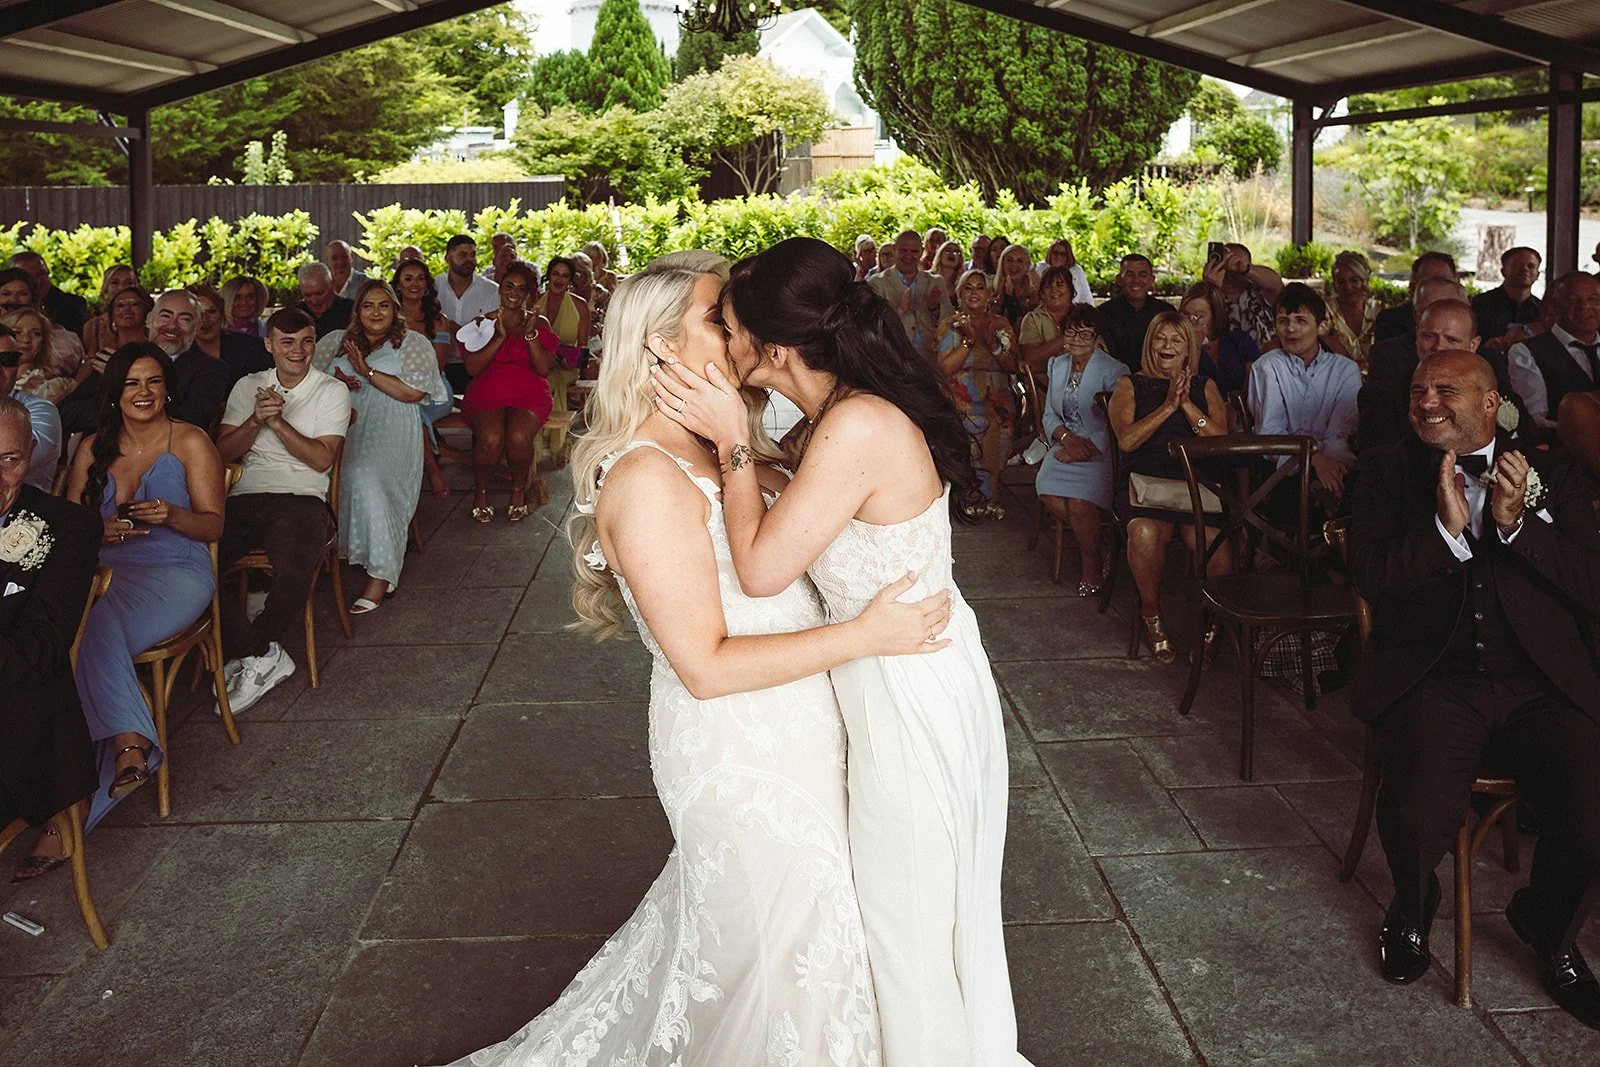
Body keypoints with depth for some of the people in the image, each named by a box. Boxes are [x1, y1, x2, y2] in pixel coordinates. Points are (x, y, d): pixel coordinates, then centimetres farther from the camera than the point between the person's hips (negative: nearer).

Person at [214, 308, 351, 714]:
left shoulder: (332, 391, 10)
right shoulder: (248, 387, 20)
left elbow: (322, 459, -2)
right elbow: (223, 452, 11)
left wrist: (277, 421, -9)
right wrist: (256, 420, -6)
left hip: (301, 498, -3)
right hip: (244, 497, 3)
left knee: (294, 577, -35)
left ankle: (245, 653, -5)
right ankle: (262, 656, -16)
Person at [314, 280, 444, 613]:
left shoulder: (412, 343, 11)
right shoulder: (337, 341, 24)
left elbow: (414, 392, -4)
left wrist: (367, 372, -6)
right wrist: (335, 380, -3)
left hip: (390, 431, -4)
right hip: (346, 425, 4)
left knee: (364, 475, -32)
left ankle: (381, 573, -30)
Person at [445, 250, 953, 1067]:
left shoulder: (710, 451, 6)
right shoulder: (647, 478, -24)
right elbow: (706, 666, -25)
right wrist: (864, 635, -25)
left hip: (783, 736, 9)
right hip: (742, 760, -9)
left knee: (708, 930, 26)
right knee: (779, 954, 10)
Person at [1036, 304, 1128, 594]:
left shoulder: (1114, 372, -5)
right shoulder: (1057, 365, 14)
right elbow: (1049, 415, 12)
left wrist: (1085, 449, -17)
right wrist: (1067, 437, -8)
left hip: (1101, 451, -5)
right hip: (1067, 446, 5)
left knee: (1079, 499, -30)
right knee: (1049, 492, -25)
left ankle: (1091, 562, -3)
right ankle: (1096, 551, -5)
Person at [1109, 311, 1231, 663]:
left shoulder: (1205, 387, 19)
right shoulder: (1130, 385, 14)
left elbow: (1221, 440, 4)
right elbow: (1127, 439, -3)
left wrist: (1188, 405, -6)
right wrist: (1167, 406, -10)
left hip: (1195, 485, 1)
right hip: (1144, 484, -1)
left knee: (1215, 542, -30)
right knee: (1145, 533, -35)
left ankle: (1215, 620, -5)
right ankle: (1152, 616, -10)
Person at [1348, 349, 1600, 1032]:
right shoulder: (1391, 471, 12)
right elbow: (1370, 579, 0)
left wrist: (1517, 523, -10)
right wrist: (1446, 528, -12)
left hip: (1543, 686, 1)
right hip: (1431, 684, -1)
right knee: (1421, 815, -28)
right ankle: (1412, 911, 12)